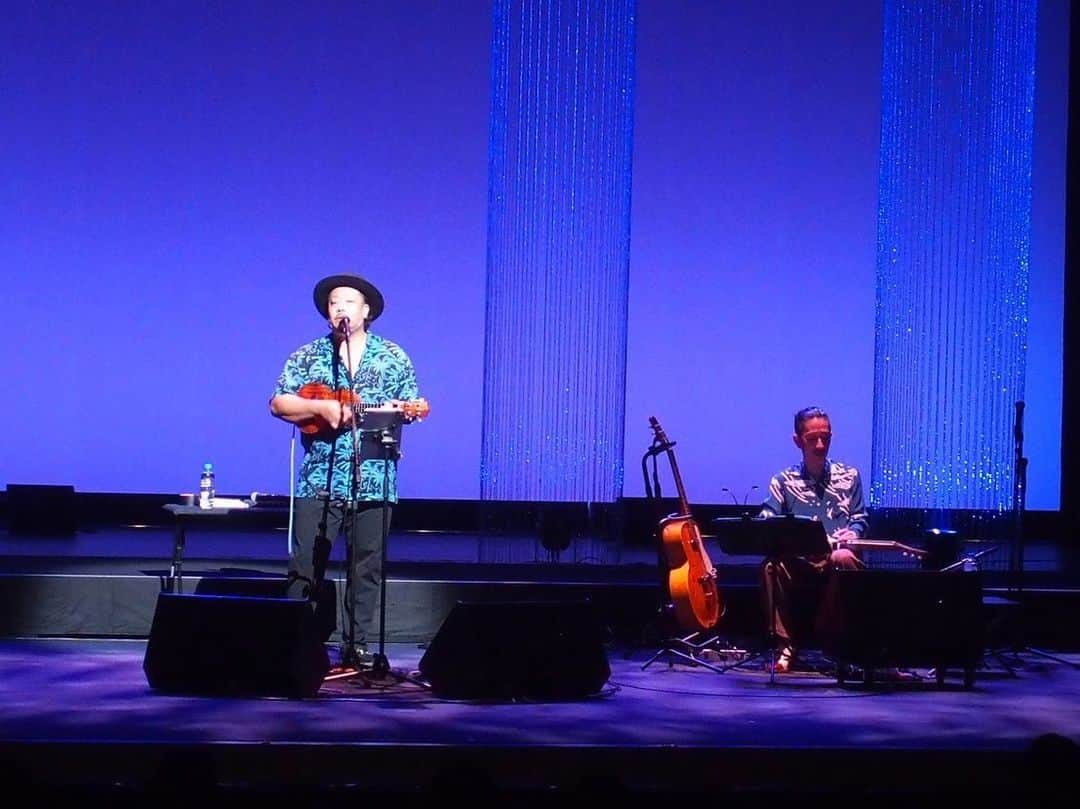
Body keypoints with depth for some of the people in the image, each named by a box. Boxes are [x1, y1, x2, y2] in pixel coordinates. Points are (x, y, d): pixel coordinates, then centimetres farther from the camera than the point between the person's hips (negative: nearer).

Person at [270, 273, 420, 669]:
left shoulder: (393, 356, 10)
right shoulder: (308, 355, 7)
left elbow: (411, 407, 9)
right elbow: (279, 403, 1)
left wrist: (399, 410, -13)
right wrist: (321, 407, -13)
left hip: (373, 481, 1)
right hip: (319, 481, 0)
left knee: (367, 568, 4)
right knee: (304, 566, -2)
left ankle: (357, 644, 11)